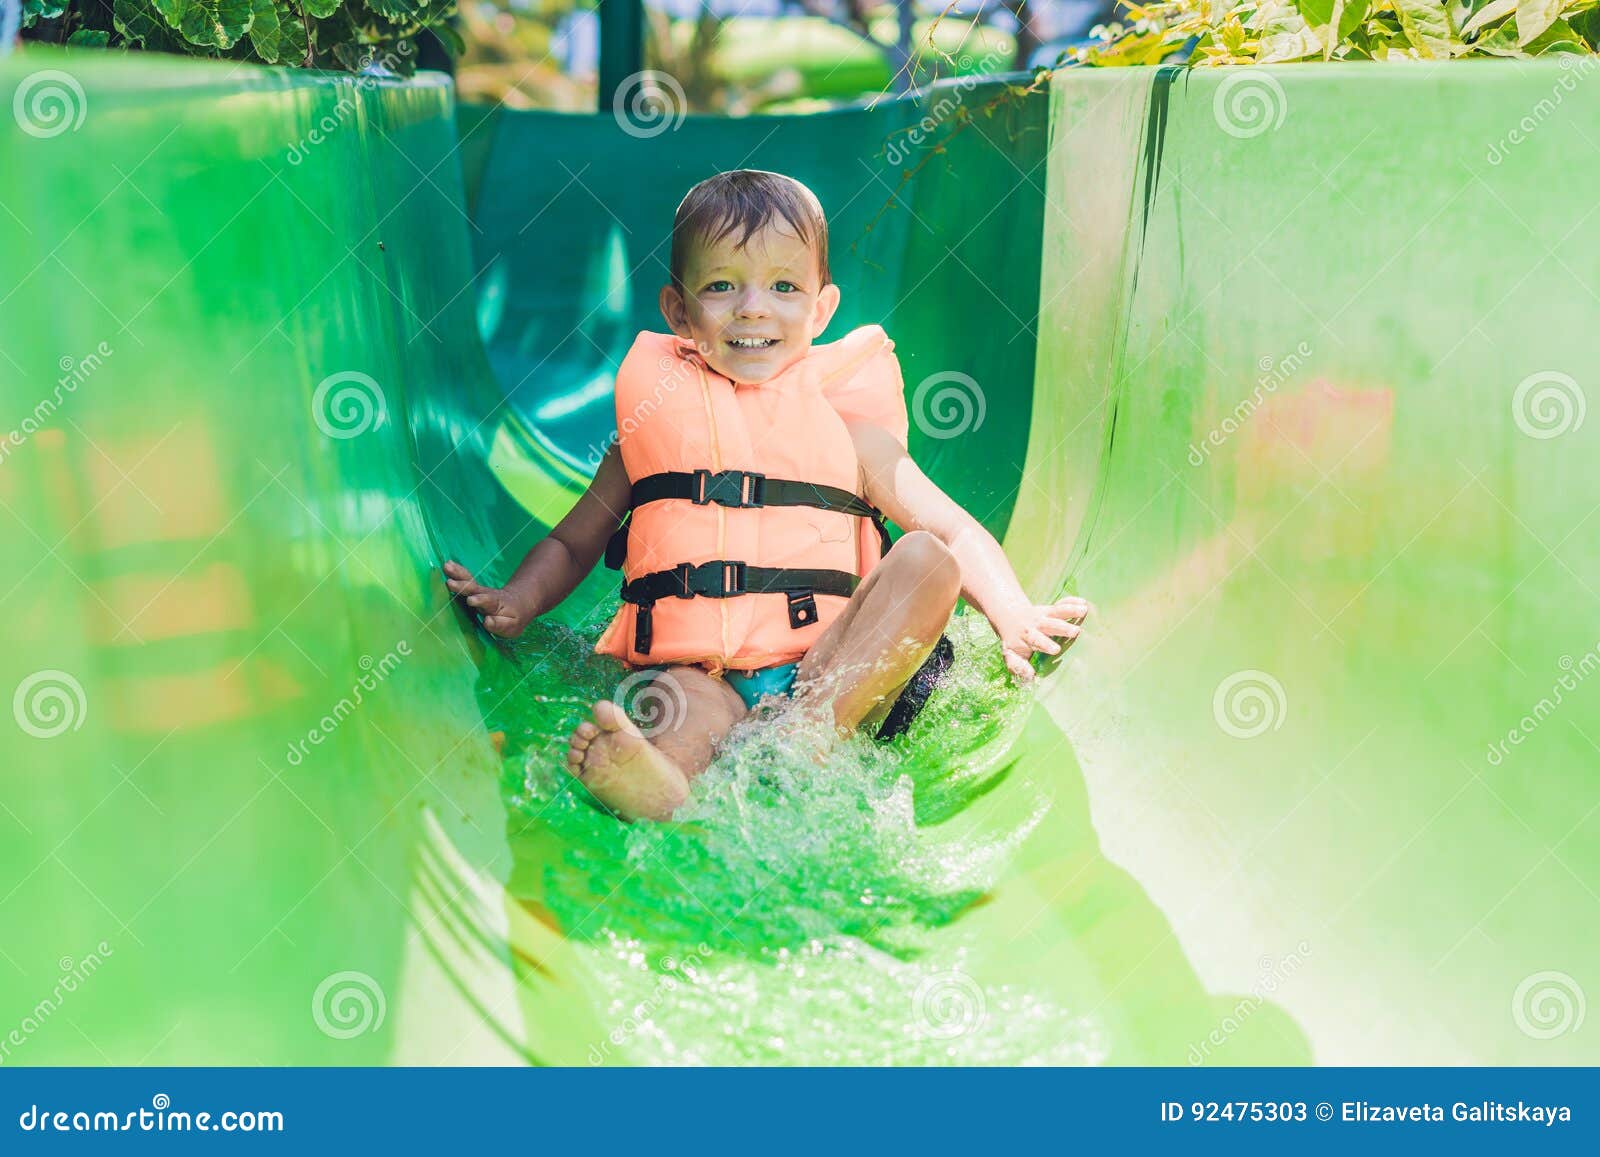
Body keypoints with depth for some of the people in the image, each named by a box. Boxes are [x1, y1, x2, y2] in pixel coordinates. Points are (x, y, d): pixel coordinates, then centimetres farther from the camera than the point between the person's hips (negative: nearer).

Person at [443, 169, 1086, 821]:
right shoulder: (654, 421, 19)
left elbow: (955, 532, 12)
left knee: (924, 561, -22)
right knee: (687, 703, -34)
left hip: (825, 671, 1)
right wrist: (515, 603, 5)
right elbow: (573, 542, 27)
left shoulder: (843, 421, 16)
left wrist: (1013, 614, -7)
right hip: (692, 669, -1)